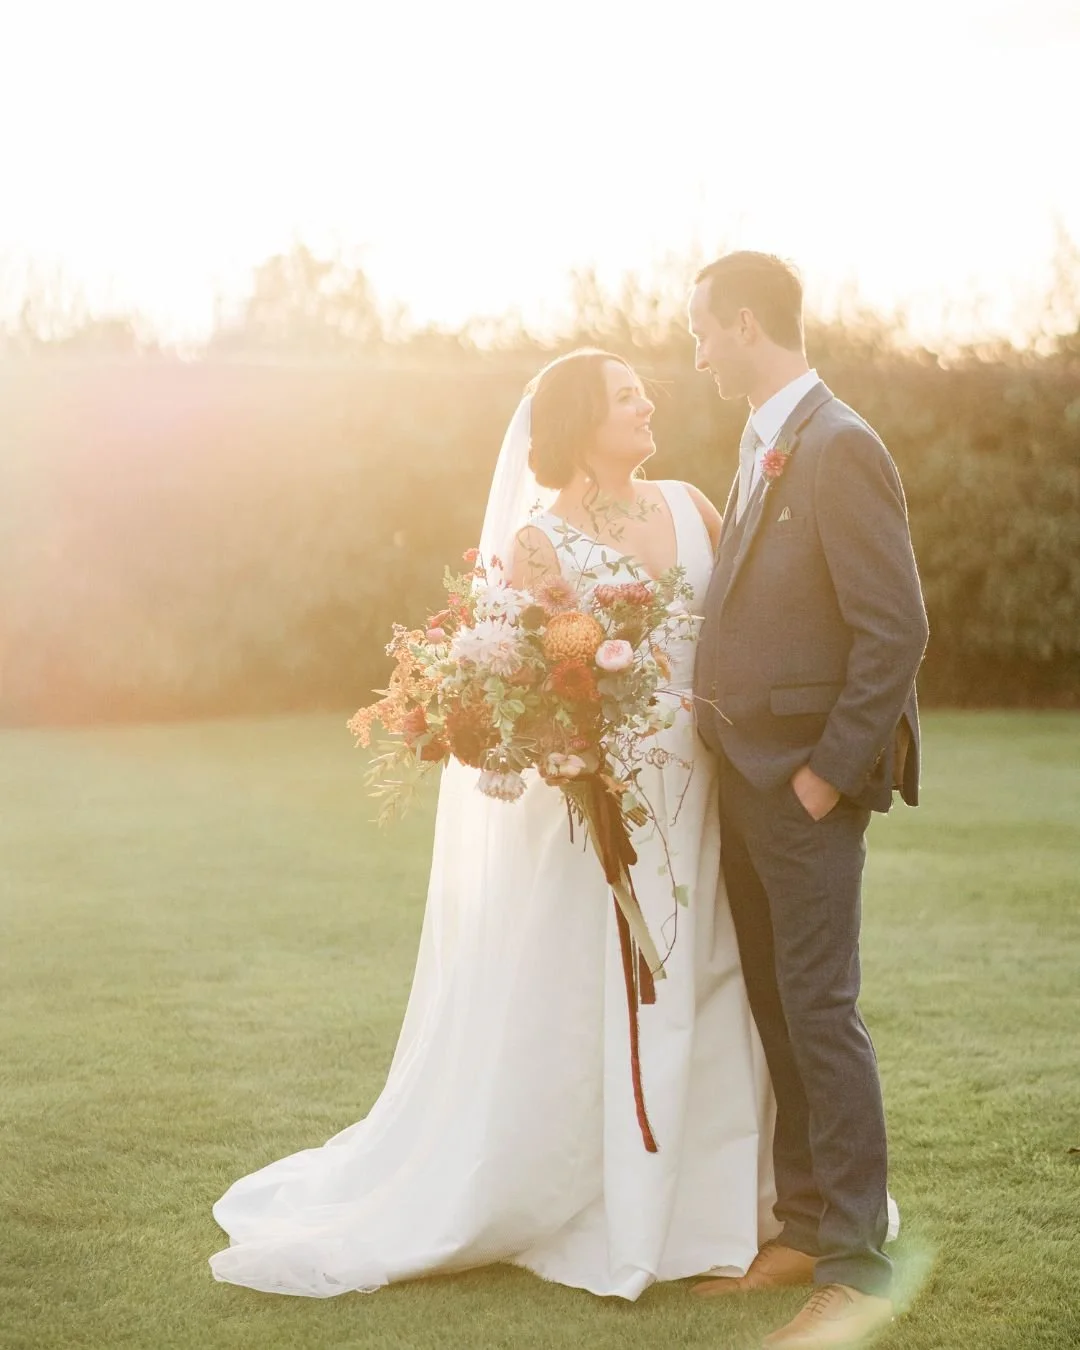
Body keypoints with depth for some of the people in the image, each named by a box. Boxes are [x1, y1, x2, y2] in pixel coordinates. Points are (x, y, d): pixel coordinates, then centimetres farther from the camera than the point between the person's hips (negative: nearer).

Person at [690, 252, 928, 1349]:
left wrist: (828, 771, -17)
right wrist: (718, 715, 8)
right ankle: (803, 1226, 25)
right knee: (775, 1009, 14)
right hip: (745, 775, 9)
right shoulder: (763, 449, 13)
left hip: (808, 780, -9)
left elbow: (896, 629, -18)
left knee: (819, 1010, -5)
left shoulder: (840, 449, -15)